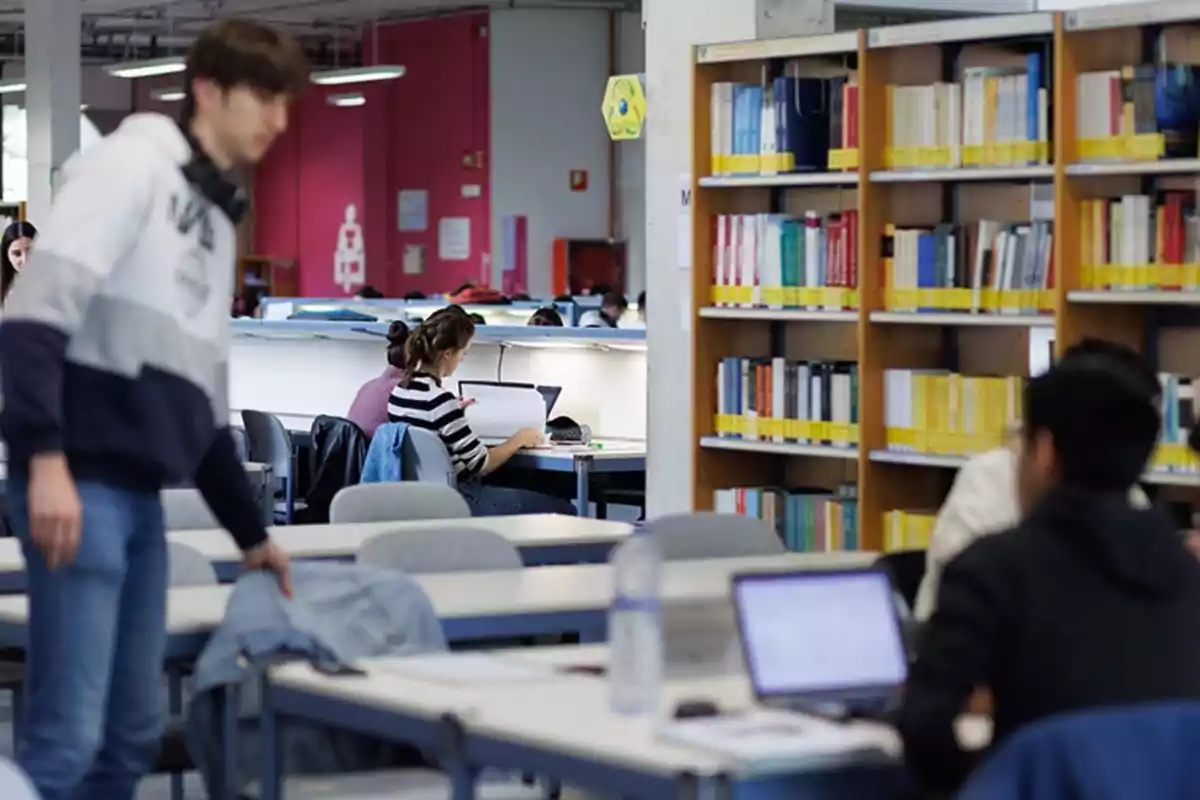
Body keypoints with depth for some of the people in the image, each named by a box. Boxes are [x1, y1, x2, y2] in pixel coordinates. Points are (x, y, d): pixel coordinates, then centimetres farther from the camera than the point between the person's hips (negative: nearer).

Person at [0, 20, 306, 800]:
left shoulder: (217, 220, 22)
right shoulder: (133, 162, -3)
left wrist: (252, 531, 31)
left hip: (141, 494, 9)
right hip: (80, 482, -9)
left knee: (133, 732, 10)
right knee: (68, 735, -12)